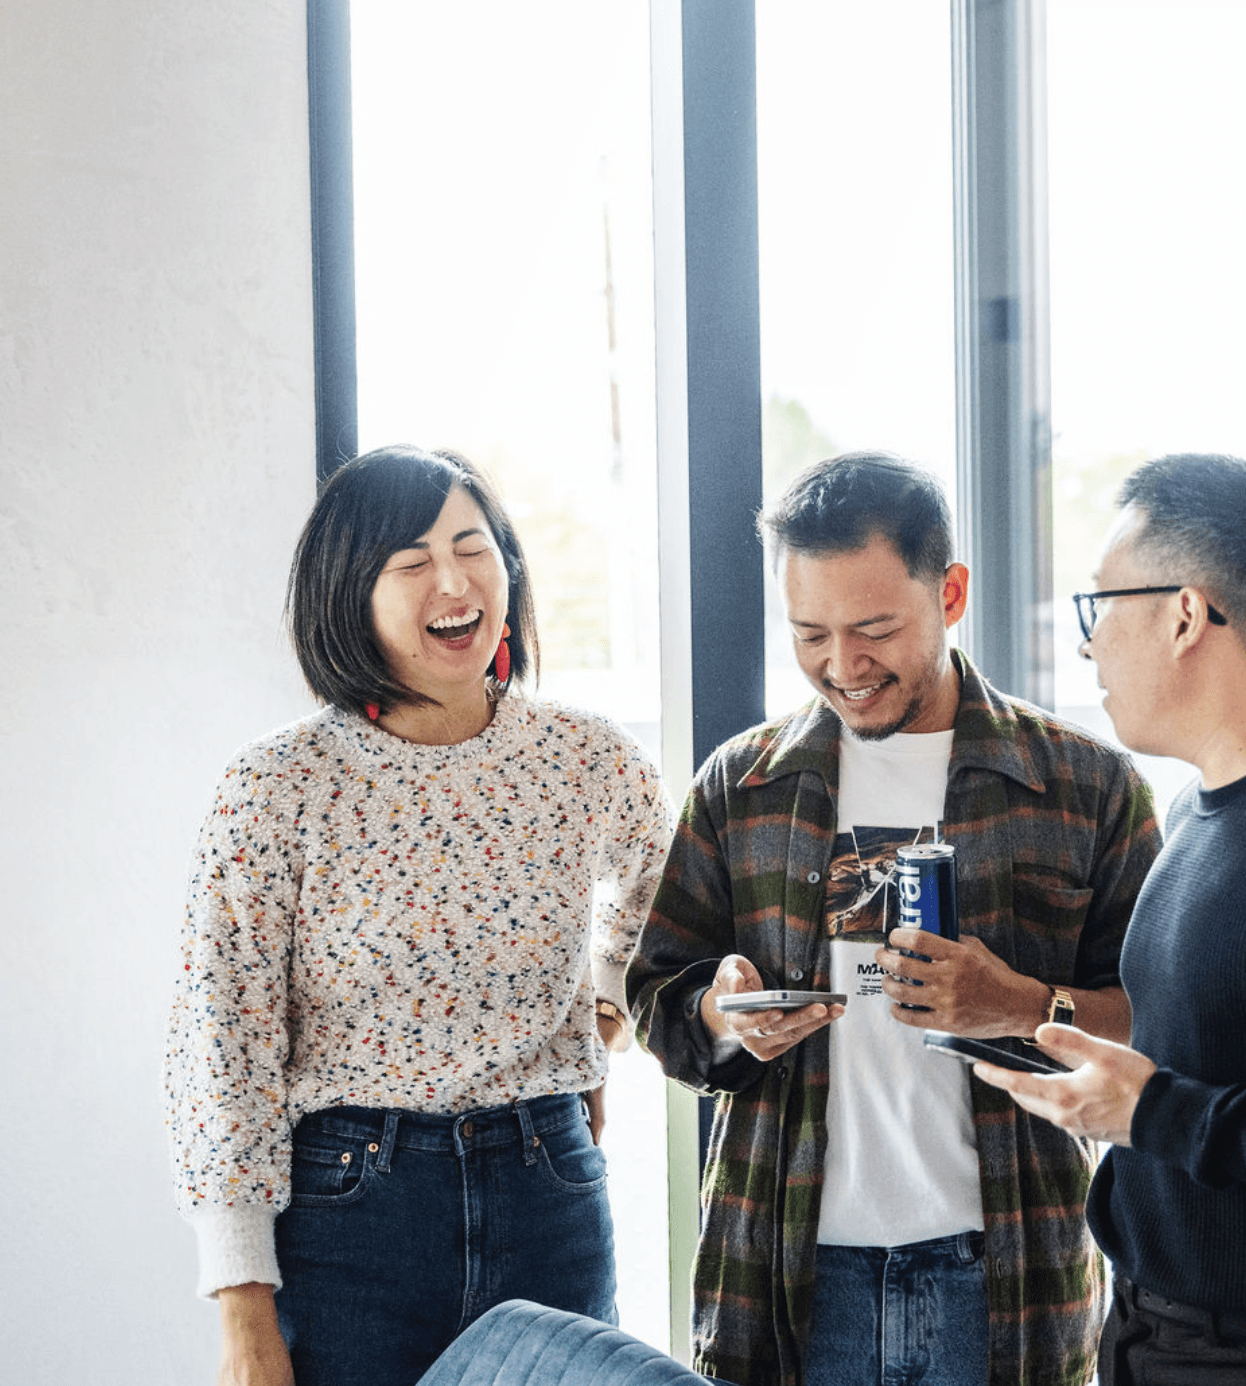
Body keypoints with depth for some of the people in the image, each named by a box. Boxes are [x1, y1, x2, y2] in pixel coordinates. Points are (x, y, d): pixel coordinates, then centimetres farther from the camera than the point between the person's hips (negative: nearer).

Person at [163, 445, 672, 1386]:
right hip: (347, 1204, -3)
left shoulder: (589, 762, 0)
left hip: (552, 1198, 3)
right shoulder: (279, 786, -9)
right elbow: (222, 1053, -9)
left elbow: (654, 886, 25)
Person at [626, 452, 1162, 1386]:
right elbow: (658, 991, 11)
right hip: (791, 1274, 2)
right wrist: (724, 1015, -12)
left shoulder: (1089, 786, 2)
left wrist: (1027, 1007, -19)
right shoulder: (739, 789, 9)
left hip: (1002, 1275, -1)